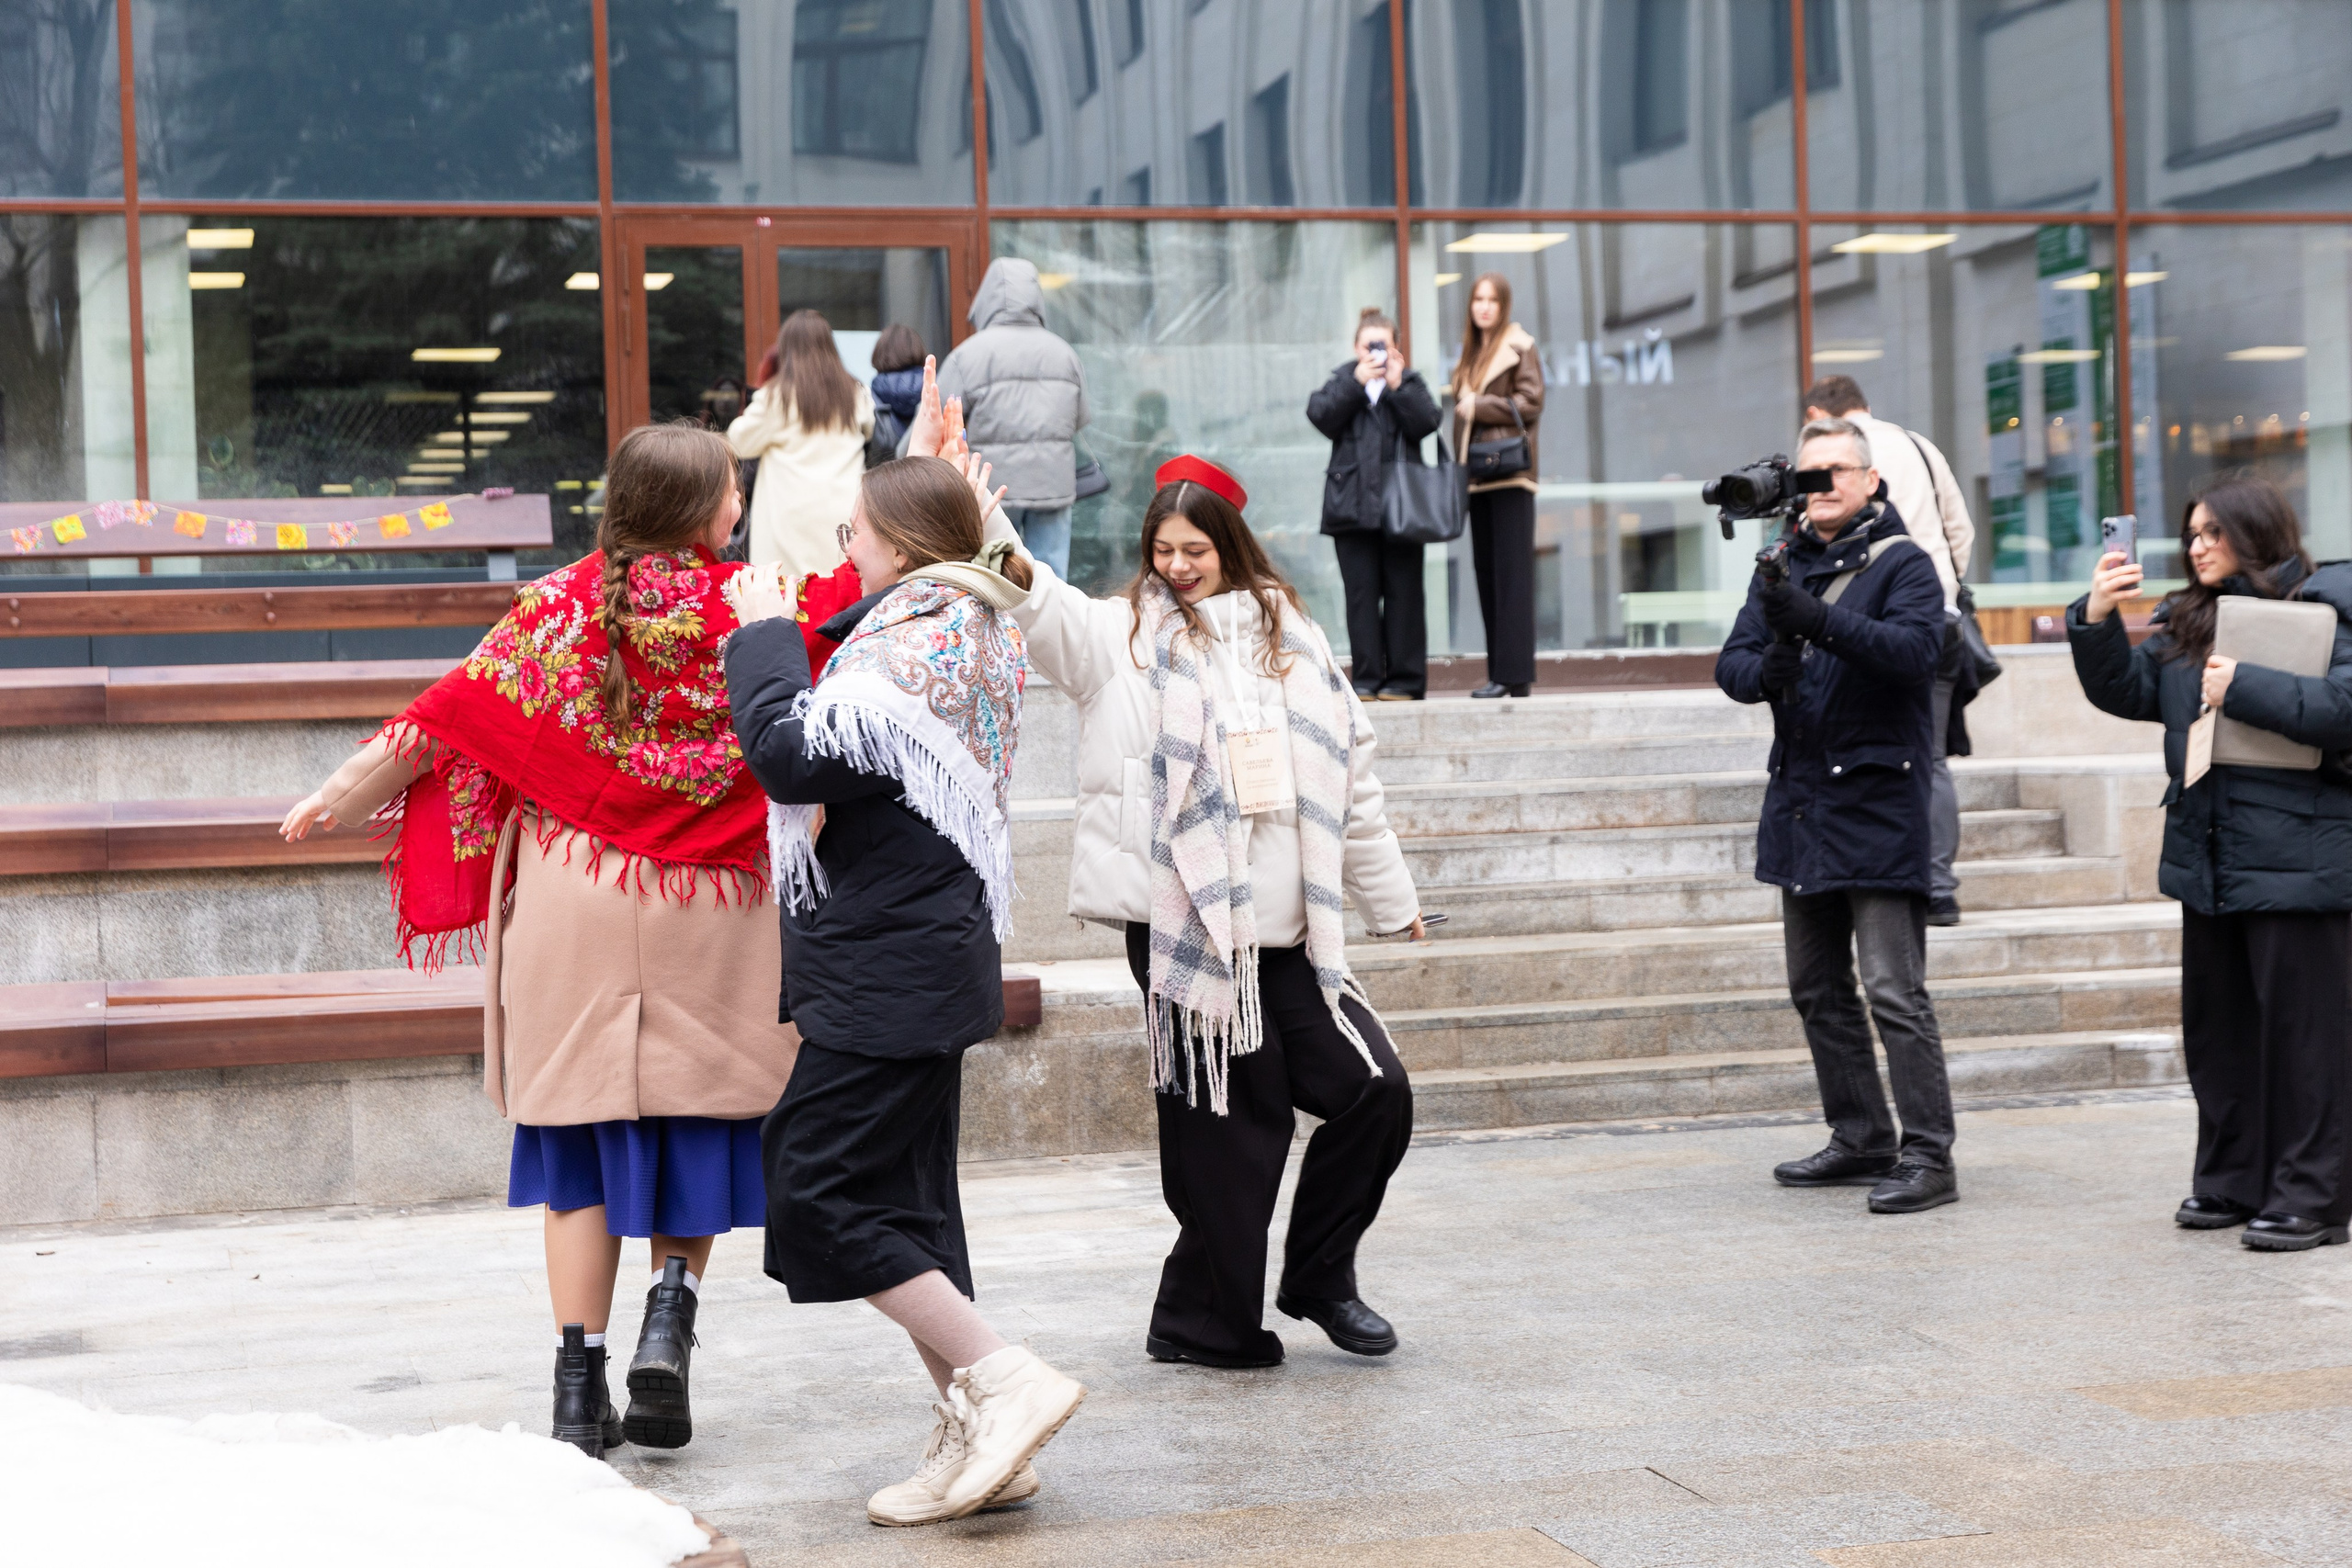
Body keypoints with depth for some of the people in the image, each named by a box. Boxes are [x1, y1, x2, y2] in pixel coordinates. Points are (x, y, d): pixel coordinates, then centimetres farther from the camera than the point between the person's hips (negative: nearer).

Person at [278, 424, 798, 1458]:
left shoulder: (563, 606, -4)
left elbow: (453, 708, -1)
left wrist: (342, 793, 9)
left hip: (573, 901, 1)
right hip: (708, 909, -1)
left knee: (580, 1145, 7)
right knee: (700, 1117, 15)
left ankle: (579, 1390, 7)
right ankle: (671, 1307, -6)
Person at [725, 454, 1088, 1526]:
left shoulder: (919, 643, -17)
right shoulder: (975, 627, 15)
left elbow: (794, 756, -23)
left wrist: (764, 634, -10)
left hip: (891, 970, -10)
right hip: (930, 958, 10)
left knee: (816, 1188, -6)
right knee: (905, 1198, 12)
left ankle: (1002, 1377, -6)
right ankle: (974, 1443, 15)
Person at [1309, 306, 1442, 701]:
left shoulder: (1410, 381, 11)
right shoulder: (1341, 381, 13)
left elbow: (1427, 421, -6)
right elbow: (1320, 415, -6)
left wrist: (1397, 385, -11)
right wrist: (1358, 382, -11)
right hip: (1353, 503, 1)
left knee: (1403, 592, 0)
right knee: (1361, 594, 1)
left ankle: (1404, 679, 4)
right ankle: (1366, 678, 4)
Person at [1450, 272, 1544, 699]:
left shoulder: (1519, 347, -1)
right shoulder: (1471, 355, 20)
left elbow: (1531, 403, -10)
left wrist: (1479, 407, -10)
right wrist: (1459, 468, 11)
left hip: (1510, 472, -7)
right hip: (1478, 476, 7)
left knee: (1511, 573, -10)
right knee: (1486, 573, 5)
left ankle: (1515, 674, -12)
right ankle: (1499, 671, 7)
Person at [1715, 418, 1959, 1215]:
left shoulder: (1901, 563, -4)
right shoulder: (1782, 566, 14)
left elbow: (1913, 647, -22)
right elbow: (1730, 664, 8)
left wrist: (1817, 620, -34)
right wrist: (1765, 670, -16)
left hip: (1878, 799, -7)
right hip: (1800, 802, 7)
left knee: (1893, 989, -11)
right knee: (1817, 988, 13)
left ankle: (1928, 1156, -8)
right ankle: (1861, 1140, 23)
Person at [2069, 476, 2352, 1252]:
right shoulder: (2185, 620, 15)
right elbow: (2126, 692, 10)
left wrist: (2244, 687, -20)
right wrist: (2097, 620, -5)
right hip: (2207, 861, 7)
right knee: (2215, 1026, 13)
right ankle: (2233, 1180, 24)